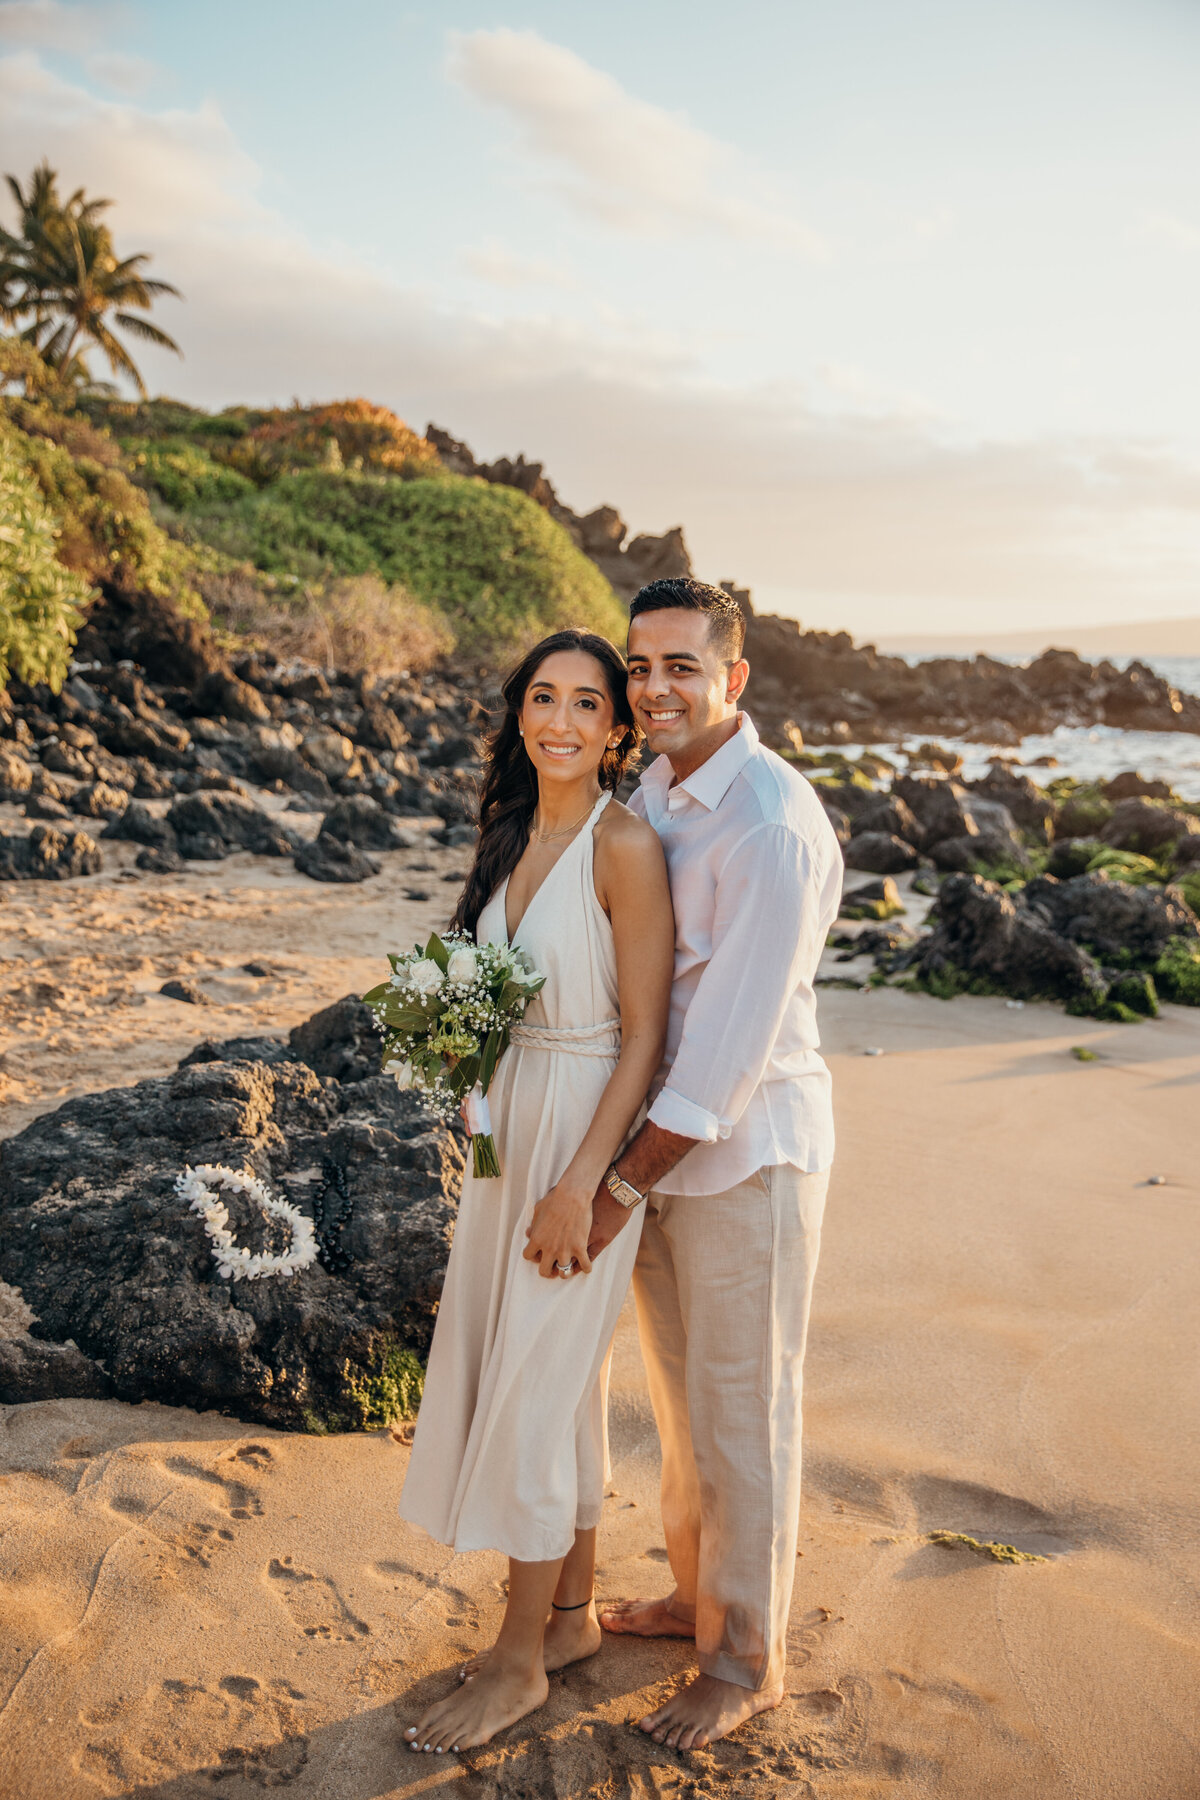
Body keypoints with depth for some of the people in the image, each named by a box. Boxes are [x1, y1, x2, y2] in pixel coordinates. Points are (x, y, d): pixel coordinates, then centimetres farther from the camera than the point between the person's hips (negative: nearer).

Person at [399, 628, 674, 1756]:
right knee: (558, 1382, 17)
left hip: (587, 1132, -7)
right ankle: (572, 1612, 34)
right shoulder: (516, 836, 7)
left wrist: (580, 1185, -20)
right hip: (510, 1122, 8)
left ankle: (519, 1662, 20)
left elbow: (644, 1032, -18)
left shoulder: (625, 846, -17)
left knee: (532, 1396, 2)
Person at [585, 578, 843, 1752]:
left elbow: (734, 1043, -24)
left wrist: (619, 1188, -20)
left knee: (741, 1413, 8)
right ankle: (698, 1594, 43)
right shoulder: (653, 794, 5)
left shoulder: (772, 826, -23)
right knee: (678, 1392, 22)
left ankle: (747, 1664, 28)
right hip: (662, 1138, 8)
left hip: (744, 1154, -8)